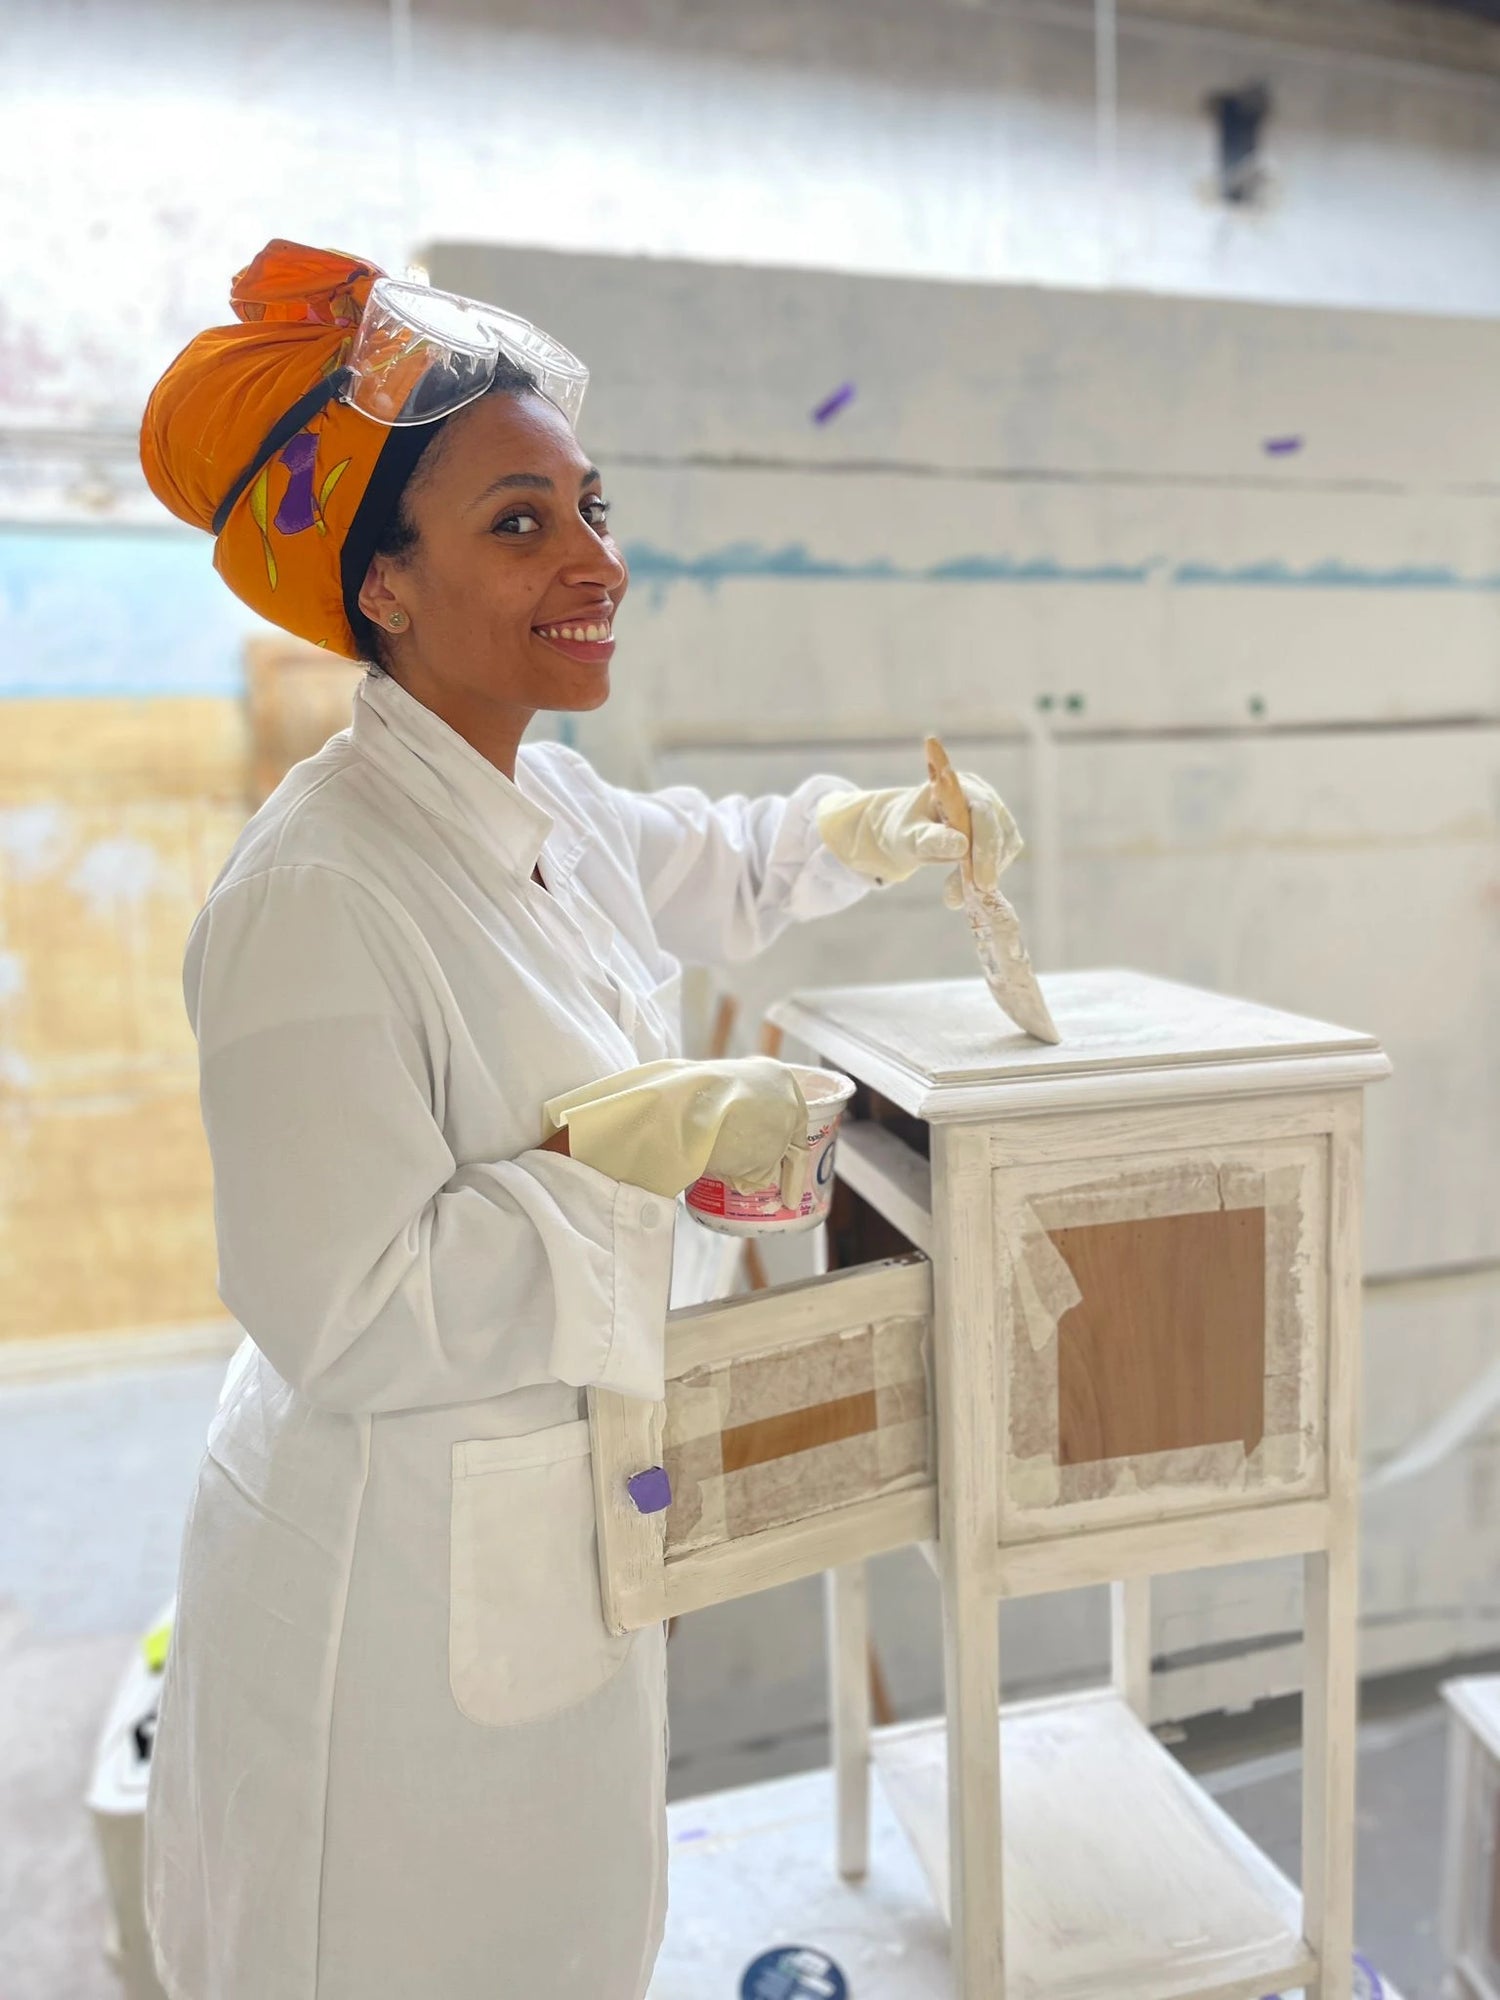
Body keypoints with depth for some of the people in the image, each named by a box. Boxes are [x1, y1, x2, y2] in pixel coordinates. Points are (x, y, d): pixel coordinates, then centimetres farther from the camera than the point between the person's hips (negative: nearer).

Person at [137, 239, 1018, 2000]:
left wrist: (872, 832, 13)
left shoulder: (552, 807, -1)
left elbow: (707, 874, 22)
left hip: (564, 1522, 8)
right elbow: (340, 1317, -27)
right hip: (402, 1577, -8)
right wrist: (644, 1139, -26)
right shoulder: (317, 901, -29)